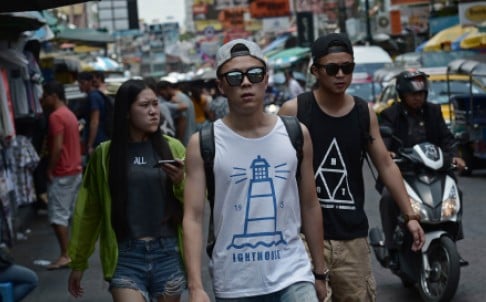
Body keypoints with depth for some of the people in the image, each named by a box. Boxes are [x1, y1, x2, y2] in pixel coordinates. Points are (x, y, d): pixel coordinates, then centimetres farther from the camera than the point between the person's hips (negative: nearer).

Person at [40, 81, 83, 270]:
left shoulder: (55, 116, -15)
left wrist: (49, 170, -14)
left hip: (62, 174, -10)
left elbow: (57, 147, -22)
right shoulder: (69, 114, 15)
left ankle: (65, 256, -8)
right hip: (75, 170, 10)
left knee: (58, 215, -7)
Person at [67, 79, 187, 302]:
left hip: (168, 253, 2)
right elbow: (88, 211, 7)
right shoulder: (104, 154, 1)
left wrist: (181, 182, -14)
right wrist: (78, 262, 11)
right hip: (125, 256, -2)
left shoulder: (173, 148, 2)